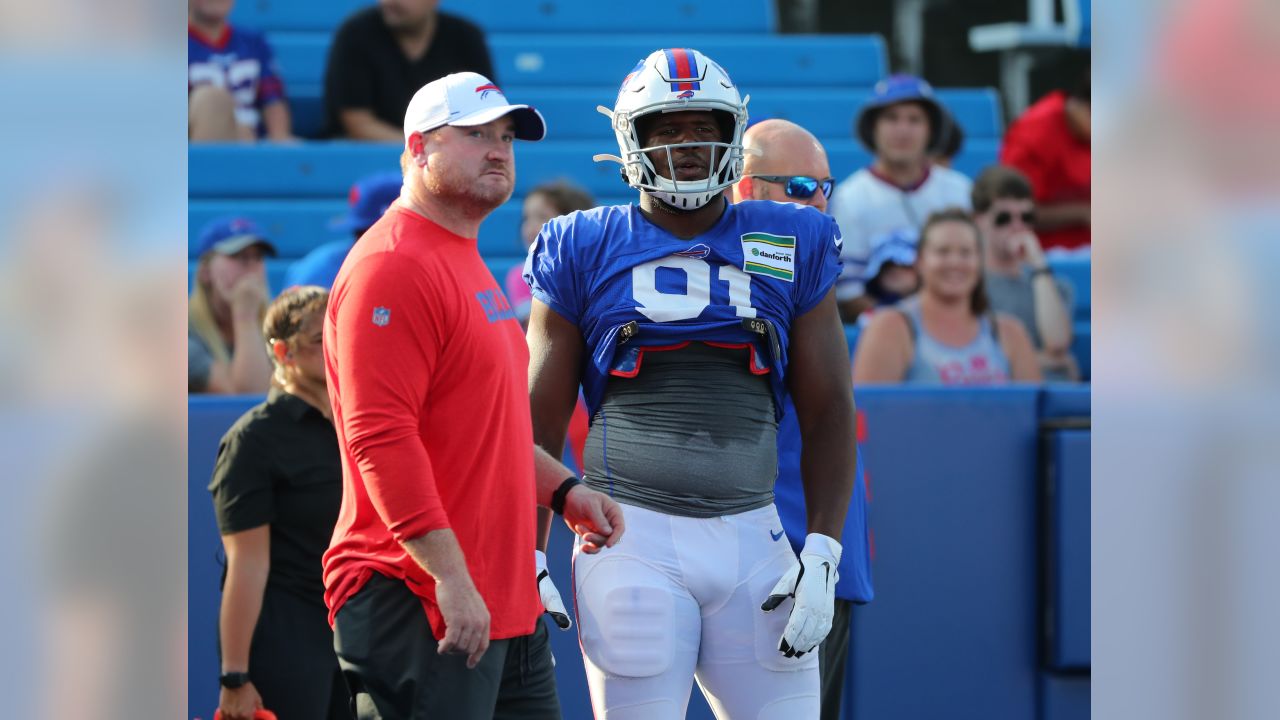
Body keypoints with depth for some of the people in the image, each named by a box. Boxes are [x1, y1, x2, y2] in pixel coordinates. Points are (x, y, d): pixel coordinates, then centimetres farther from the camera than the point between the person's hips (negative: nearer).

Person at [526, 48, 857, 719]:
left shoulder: (789, 248, 11)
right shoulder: (587, 251, 7)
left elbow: (828, 411, 10)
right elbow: (540, 422, 7)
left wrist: (823, 553, 0)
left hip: (752, 539, 2)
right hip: (632, 538, -2)